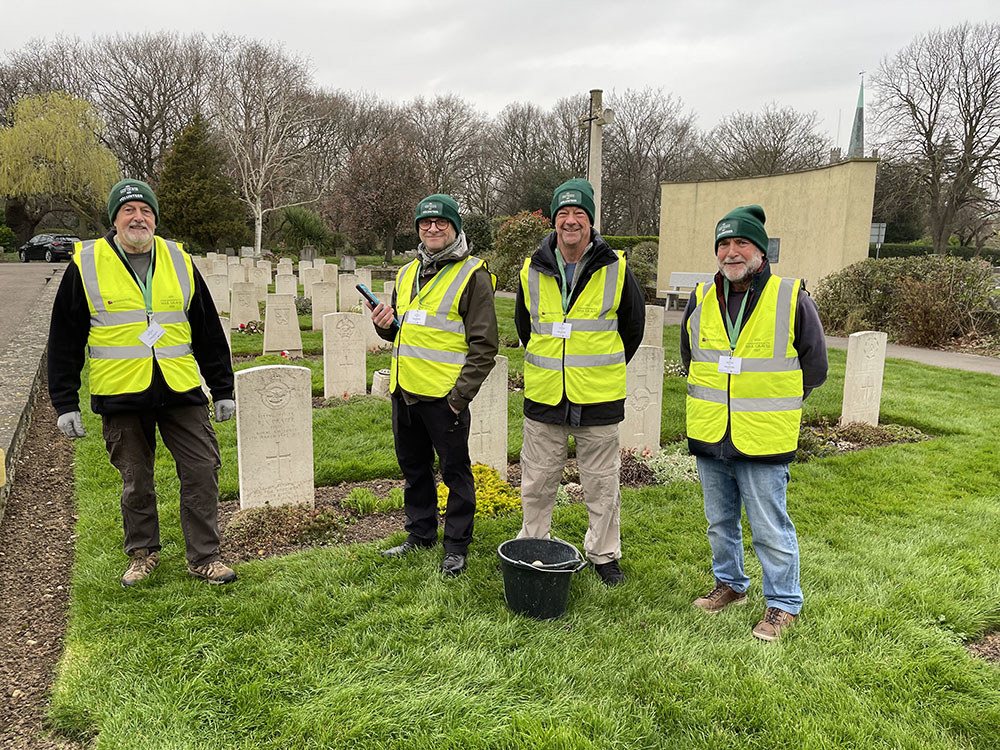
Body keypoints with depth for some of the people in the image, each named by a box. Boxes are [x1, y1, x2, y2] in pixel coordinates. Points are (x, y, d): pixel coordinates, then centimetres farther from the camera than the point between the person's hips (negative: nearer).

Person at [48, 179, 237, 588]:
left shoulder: (179, 262, 7)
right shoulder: (86, 265, 1)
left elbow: (209, 333, 11)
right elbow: (64, 340, 4)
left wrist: (222, 390, 9)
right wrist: (65, 403, 1)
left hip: (181, 393, 2)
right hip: (120, 397, -1)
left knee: (202, 470, -1)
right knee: (136, 481, 10)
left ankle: (204, 557, 13)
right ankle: (142, 552, 31)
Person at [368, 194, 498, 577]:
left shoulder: (473, 275, -7)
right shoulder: (406, 273, 14)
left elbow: (484, 345, -11)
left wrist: (461, 394, -17)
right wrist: (386, 325, 3)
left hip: (445, 396, -7)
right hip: (405, 391, 7)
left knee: (455, 470, 5)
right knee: (414, 467, 18)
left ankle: (457, 546, 19)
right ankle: (420, 533, 35)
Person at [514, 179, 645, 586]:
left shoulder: (615, 269, -4)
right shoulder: (532, 271, 2)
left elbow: (633, 325, 9)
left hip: (598, 399, -2)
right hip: (543, 397, 2)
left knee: (602, 483, 10)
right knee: (537, 481, 11)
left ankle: (604, 554, 27)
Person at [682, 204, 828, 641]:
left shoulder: (792, 299, -9)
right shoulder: (701, 299, 3)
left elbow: (814, 368, 1)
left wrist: (772, 407, 5)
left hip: (762, 441, -4)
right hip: (709, 438, 5)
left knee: (770, 527, 3)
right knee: (720, 520, 19)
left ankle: (783, 603, 23)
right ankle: (730, 584, 38)